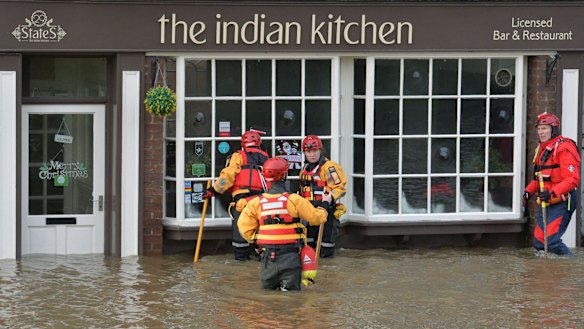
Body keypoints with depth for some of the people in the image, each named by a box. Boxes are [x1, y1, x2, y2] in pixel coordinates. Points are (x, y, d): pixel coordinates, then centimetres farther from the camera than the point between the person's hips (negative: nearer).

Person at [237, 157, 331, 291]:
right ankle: (286, 288, -30)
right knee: (292, 290, -1)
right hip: (290, 254, -2)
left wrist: (256, 240, 16)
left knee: (266, 289, 18)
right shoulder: (294, 200, -7)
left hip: (268, 255, 2)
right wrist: (325, 204, 20)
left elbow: (244, 226, -1)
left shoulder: (257, 202, 0)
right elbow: (316, 217, 1)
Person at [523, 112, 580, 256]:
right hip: (546, 201, 9)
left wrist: (552, 193, -30)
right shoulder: (541, 148, 15)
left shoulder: (564, 148, -14)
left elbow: (572, 179, -21)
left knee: (551, 241, -18)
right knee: (539, 242, 6)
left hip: (562, 201, -9)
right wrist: (529, 191, 10)